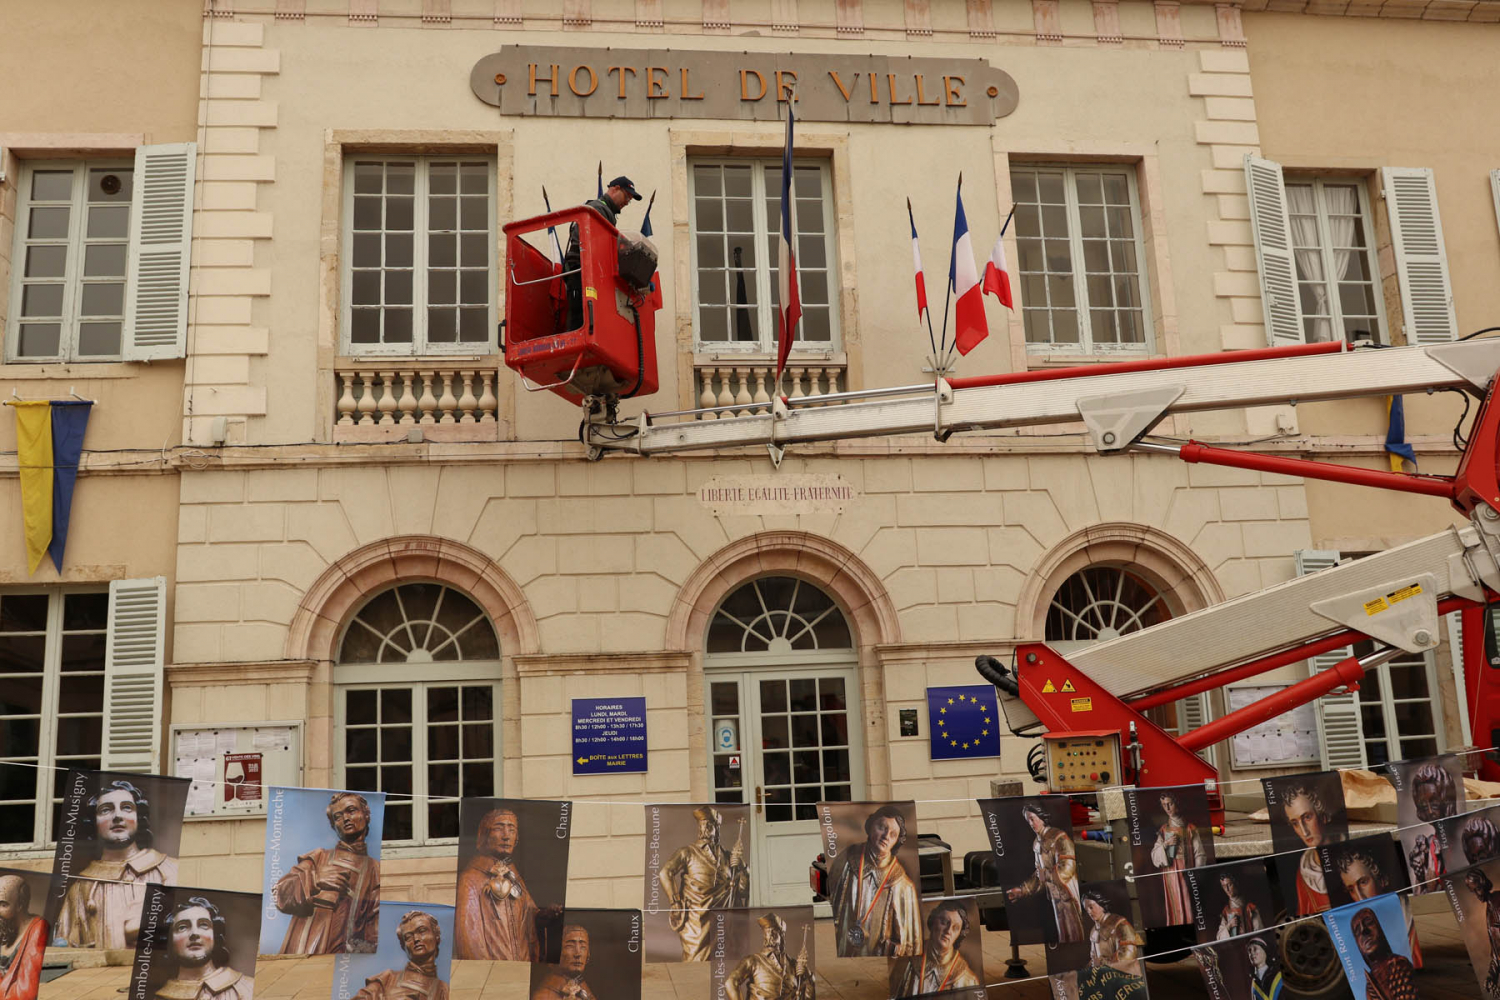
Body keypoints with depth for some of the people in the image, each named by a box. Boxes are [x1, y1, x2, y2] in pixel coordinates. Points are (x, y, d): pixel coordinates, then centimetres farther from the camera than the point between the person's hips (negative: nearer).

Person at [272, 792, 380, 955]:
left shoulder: (375, 869, 14)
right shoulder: (318, 857, 18)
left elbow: (377, 923, 6)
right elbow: (279, 893, 8)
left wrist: (366, 947, -13)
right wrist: (315, 879, -8)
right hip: (300, 951, 0)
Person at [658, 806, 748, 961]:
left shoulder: (727, 856, 11)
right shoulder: (688, 852, -1)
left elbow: (743, 889, 8)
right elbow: (664, 874, -14)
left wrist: (740, 864, -5)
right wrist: (675, 904, -14)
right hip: (695, 918, -4)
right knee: (695, 961, -9)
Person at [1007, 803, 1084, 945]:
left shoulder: (1059, 838, -13)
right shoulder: (1036, 844, 11)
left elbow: (1066, 869, -19)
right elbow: (1039, 876, 17)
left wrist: (1045, 874, -15)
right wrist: (1020, 891, 11)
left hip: (1070, 895, -7)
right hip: (1055, 898, 7)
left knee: (1075, 936, -3)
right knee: (1063, 935, 11)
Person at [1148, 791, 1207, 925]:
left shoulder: (1190, 829, 6)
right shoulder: (1163, 830, 12)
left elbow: (1200, 854, 1)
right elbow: (1154, 856, 7)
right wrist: (1165, 844, -10)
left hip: (1187, 872, -1)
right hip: (1170, 872, 1)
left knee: (1190, 906, -7)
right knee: (1176, 908, -3)